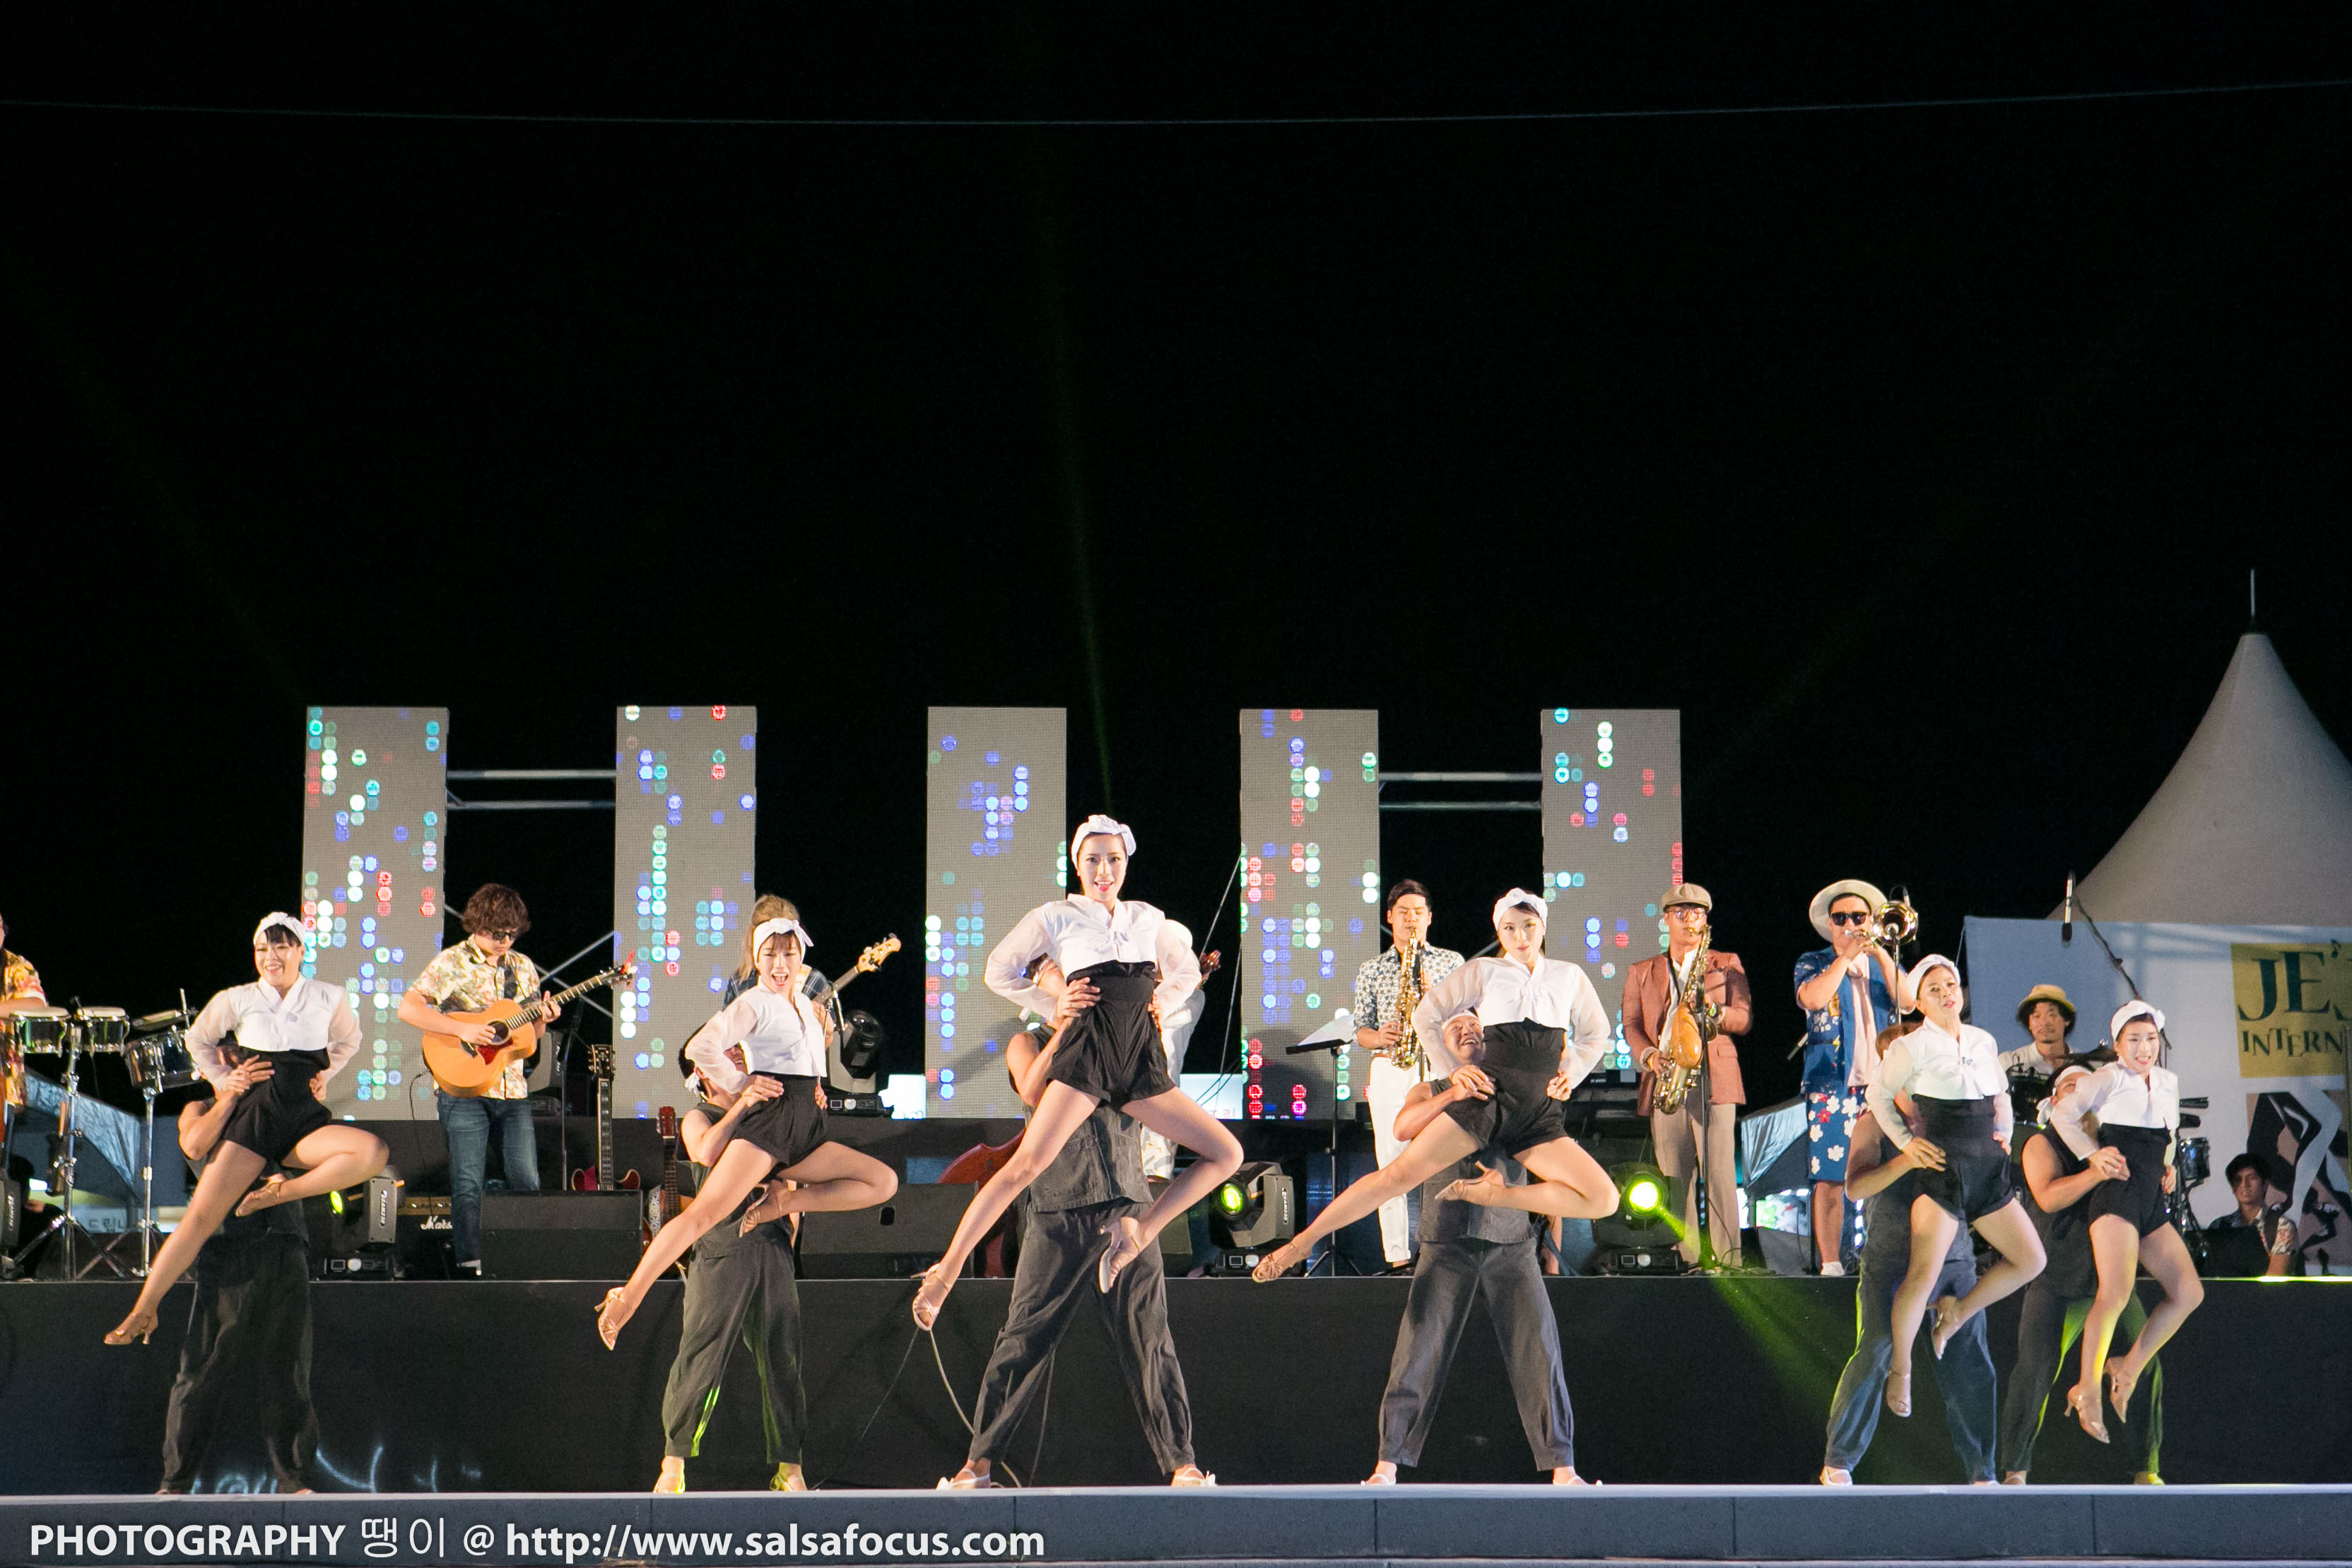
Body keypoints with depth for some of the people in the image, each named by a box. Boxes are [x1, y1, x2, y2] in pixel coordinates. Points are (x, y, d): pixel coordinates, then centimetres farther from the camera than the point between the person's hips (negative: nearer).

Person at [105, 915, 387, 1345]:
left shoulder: (329, 998, 6)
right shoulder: (237, 1000, 4)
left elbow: (348, 1040, 26)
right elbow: (198, 1040, 22)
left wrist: (324, 1075, 11)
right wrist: (227, 1084, 12)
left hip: (305, 1121, 1)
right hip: (252, 1115, -1)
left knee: (375, 1152, -29)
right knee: (202, 1216, -14)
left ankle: (279, 1194, -15)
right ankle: (143, 1312, -7)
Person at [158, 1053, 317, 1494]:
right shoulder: (200, 1110, 18)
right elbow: (195, 1145, -5)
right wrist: (231, 1094, -10)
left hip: (284, 1246, 2)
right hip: (227, 1247, -2)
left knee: (287, 1368, 0)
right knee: (204, 1368, -6)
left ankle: (291, 1475, 6)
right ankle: (176, 1480, 1)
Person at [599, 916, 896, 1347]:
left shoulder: (806, 1004, 19)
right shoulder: (753, 1004, -2)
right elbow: (700, 1048, -15)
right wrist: (742, 1083, -7)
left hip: (807, 1133, 7)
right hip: (767, 1121, -7)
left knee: (884, 1181, -7)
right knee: (705, 1212, -20)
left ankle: (784, 1201, -7)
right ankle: (629, 1297, -20)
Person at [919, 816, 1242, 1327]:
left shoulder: (1149, 919, 17)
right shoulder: (1056, 918, 8)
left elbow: (1186, 971, 33)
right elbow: (1000, 971, 14)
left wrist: (1157, 1005, 17)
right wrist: (1055, 1008, 6)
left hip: (1143, 1060, 4)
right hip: (1088, 1052, -4)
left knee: (1228, 1154, -5)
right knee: (1027, 1164, -19)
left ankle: (1140, 1229, 0)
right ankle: (947, 1270, -13)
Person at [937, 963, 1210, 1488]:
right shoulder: (1027, 1042, 14)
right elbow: (1033, 1092, -8)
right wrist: (1065, 1025, -21)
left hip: (1126, 1204, 2)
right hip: (1058, 1210, -1)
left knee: (1149, 1337, -4)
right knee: (1023, 1338, -4)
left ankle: (1182, 1465, -2)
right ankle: (979, 1461, 4)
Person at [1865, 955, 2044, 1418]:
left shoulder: (1984, 1042, 12)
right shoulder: (1913, 1047, -5)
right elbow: (1877, 1094, 4)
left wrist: (2002, 1133, 10)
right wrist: (1906, 1141, -2)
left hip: (1987, 1166, 6)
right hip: (1941, 1168, -6)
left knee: (2031, 1260, 5)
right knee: (1924, 1274, -13)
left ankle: (1960, 1311, 22)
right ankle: (1900, 1371, 1)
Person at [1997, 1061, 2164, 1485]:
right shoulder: (2042, 1144, 4)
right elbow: (2048, 1196, -14)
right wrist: (2094, 1173, -30)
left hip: (2112, 1279, 4)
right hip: (2057, 1281, -4)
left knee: (2144, 1367, -4)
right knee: (2034, 1373, -12)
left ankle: (2146, 1469, 5)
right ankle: (2015, 1470, -2)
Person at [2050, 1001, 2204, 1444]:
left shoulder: (2168, 1082, 17)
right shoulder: (2111, 1077, -2)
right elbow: (2063, 1114, -7)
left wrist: (2168, 1166, 14)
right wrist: (2095, 1156, -8)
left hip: (2152, 1200, 8)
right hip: (2117, 1192, -8)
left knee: (2189, 1293, 1)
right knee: (2116, 1292, -22)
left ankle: (2129, 1368, 11)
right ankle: (2087, 1390, -17)